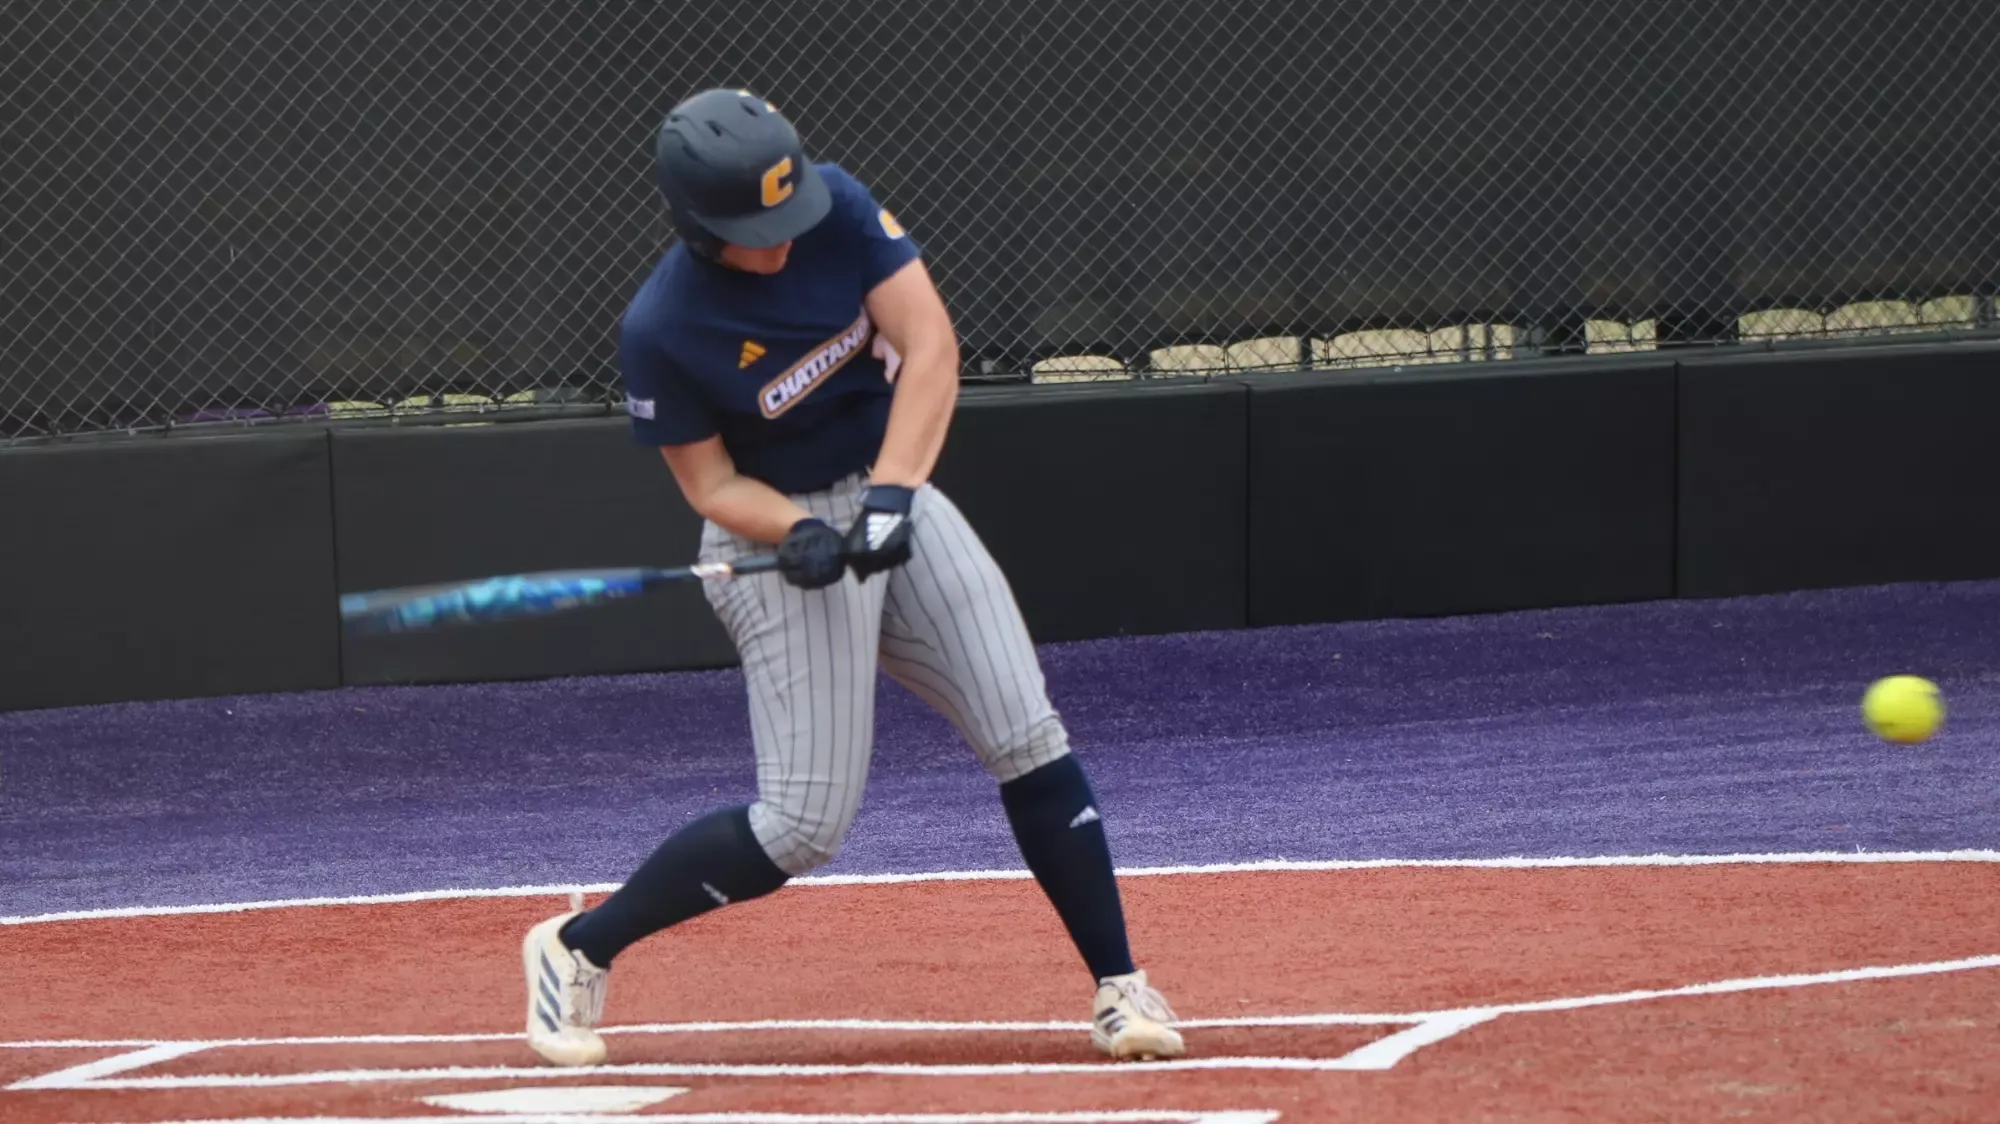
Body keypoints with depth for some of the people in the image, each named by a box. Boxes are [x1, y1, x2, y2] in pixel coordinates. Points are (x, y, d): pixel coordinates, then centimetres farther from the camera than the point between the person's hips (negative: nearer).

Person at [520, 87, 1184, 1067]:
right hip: (778, 530, -5)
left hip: (893, 498, 5)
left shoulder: (838, 208, -12)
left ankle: (1117, 986, 4)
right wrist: (798, 536, -29)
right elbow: (710, 482, -10)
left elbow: (930, 345, -15)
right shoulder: (661, 332, -21)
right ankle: (579, 947, 6)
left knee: (1029, 740, -4)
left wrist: (891, 492, -27)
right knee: (805, 825, -9)